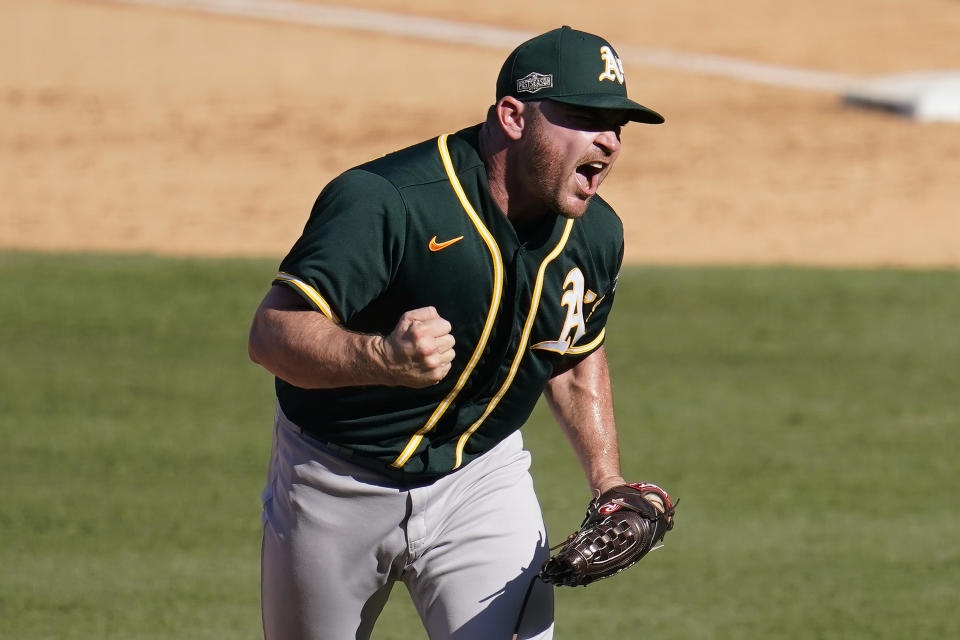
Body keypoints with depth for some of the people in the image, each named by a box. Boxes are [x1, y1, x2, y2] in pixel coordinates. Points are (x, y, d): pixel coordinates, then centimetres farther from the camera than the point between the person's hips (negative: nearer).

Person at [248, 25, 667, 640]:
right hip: (338, 486, -3)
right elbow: (271, 333, -34)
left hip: (481, 476, 3)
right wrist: (381, 357, -52)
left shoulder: (596, 235, -6)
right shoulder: (385, 200, -28)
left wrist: (609, 484, 5)